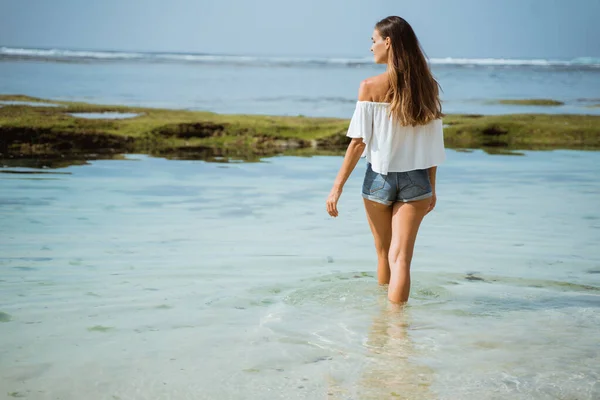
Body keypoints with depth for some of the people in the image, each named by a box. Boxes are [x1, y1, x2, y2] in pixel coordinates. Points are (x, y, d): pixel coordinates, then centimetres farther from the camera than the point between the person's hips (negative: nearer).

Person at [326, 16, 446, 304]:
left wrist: (338, 186, -4)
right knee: (400, 258, -1)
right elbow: (433, 142, 4)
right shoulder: (427, 86, 0)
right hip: (415, 180, 1)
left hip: (379, 177, -1)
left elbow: (359, 142, -10)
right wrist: (431, 187, 15)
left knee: (384, 255, 17)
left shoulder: (371, 87, -10)